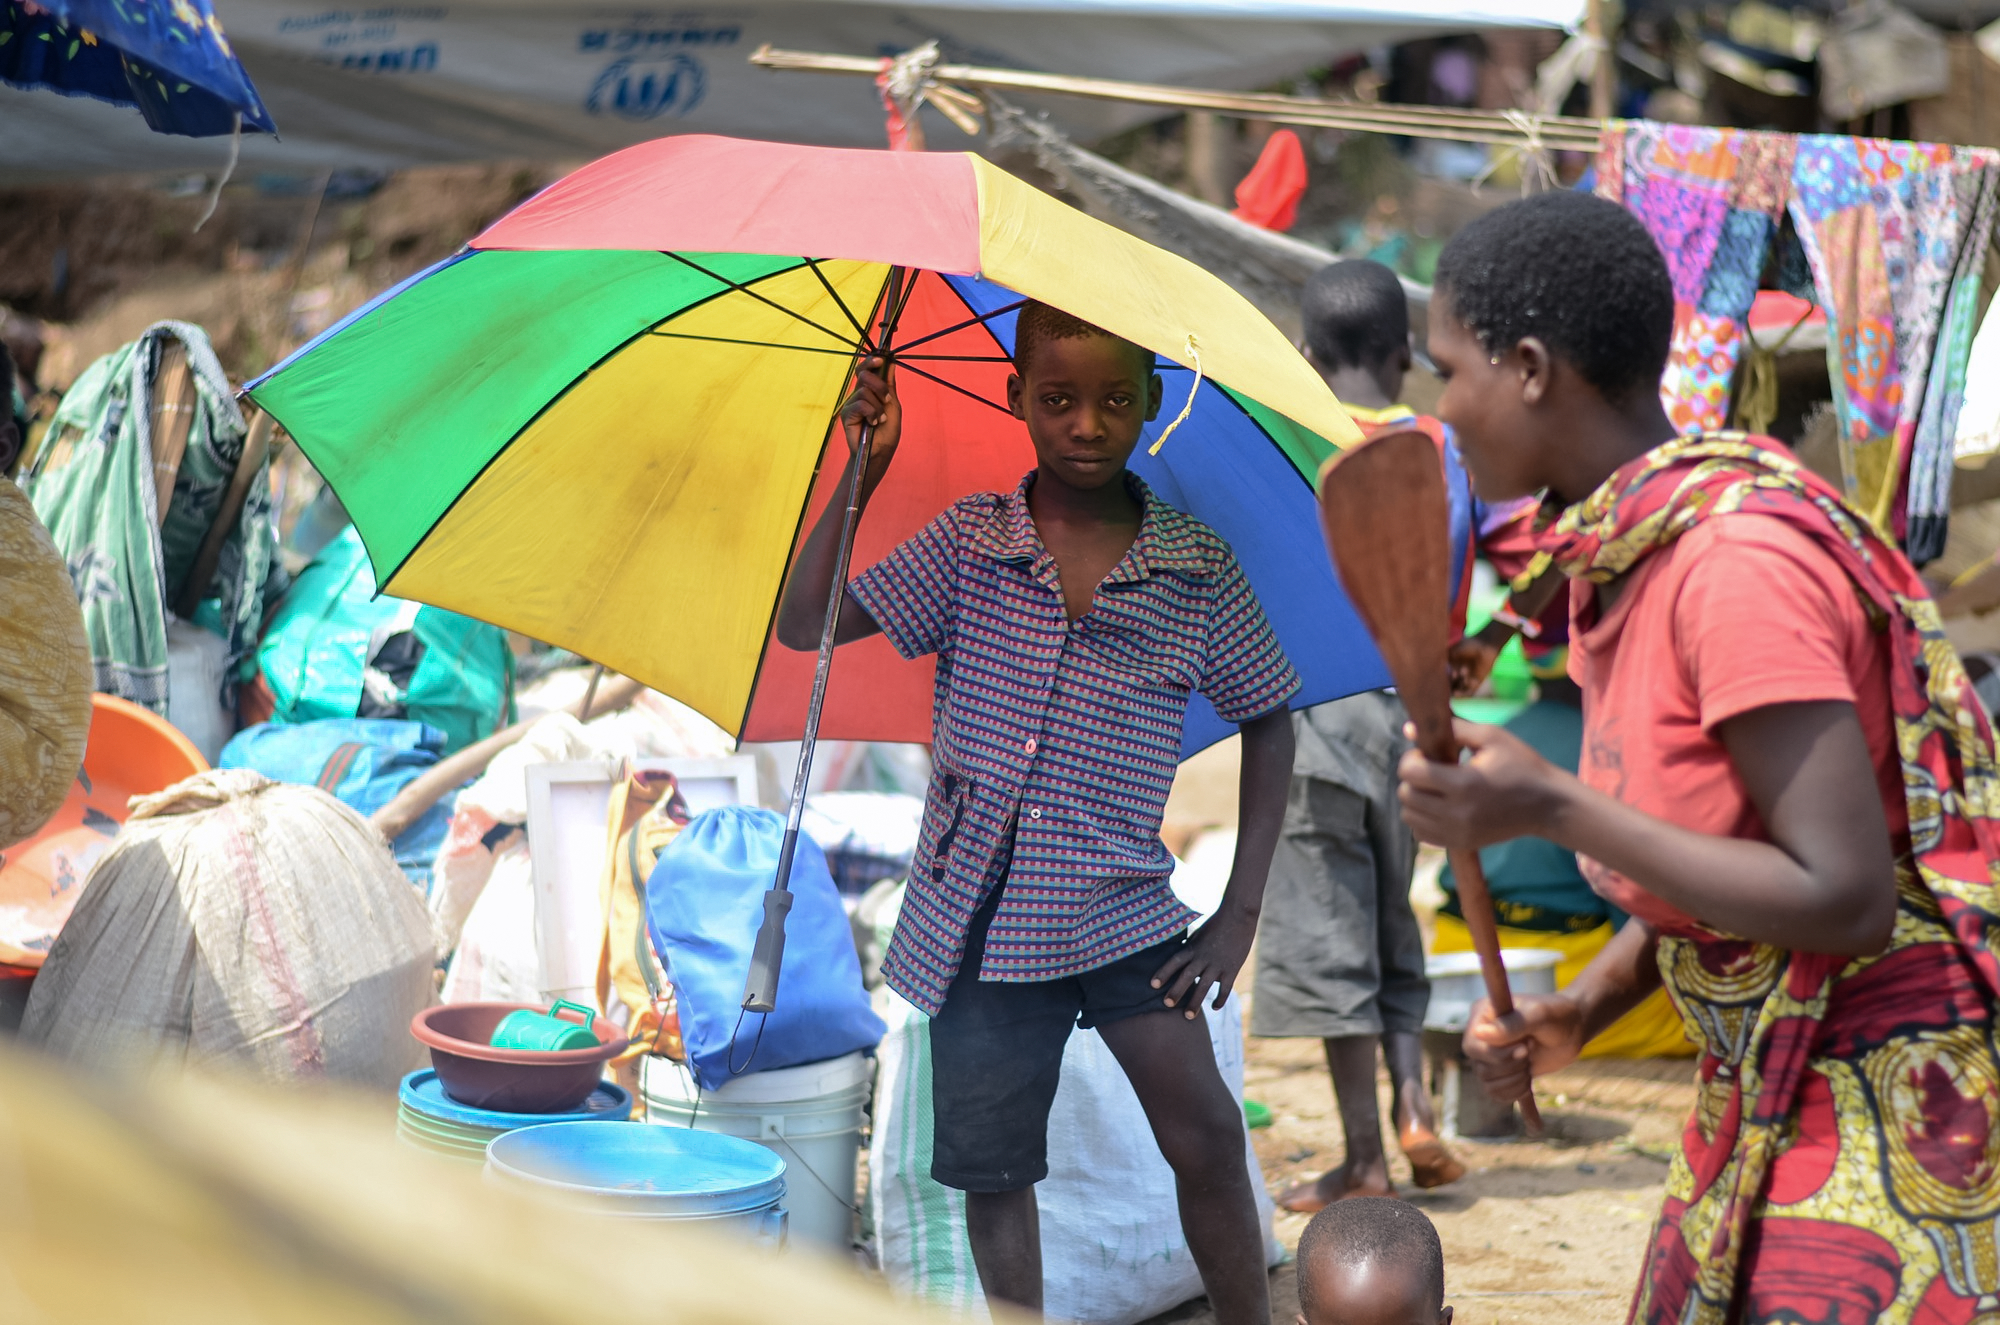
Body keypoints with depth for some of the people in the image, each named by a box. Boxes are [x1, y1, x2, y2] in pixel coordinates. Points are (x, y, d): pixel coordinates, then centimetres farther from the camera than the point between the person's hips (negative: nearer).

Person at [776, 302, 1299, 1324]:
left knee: (1208, 1139, -10)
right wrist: (861, 472, -13)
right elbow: (803, 627, -3)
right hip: (976, 918, 1)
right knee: (992, 1173, 8)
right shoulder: (970, 541, -1)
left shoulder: (1197, 567, -2)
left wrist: (1241, 910, 1)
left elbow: (1266, 721, 7)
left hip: (1121, 907, -1)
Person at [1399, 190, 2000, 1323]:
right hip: (1762, 1097, 9)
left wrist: (1551, 806, -25)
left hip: (1882, 1095, -9)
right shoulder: (1628, 556, 6)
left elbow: (1845, 903, -26)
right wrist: (1582, 1009, 1)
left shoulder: (1739, 562, -23)